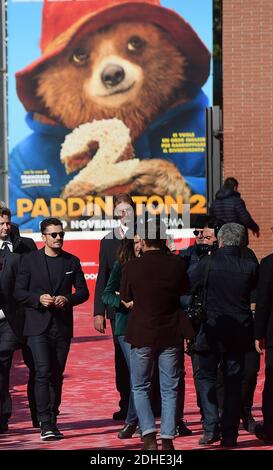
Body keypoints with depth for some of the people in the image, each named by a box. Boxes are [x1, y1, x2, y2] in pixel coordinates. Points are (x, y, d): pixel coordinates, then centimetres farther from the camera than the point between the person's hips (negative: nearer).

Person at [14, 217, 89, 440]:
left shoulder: (72, 261, 9)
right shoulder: (30, 260, 2)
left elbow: (83, 292, 11)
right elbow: (19, 292, 2)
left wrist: (67, 299, -9)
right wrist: (38, 298, -16)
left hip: (62, 327, 3)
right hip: (38, 326, -3)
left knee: (57, 376, 7)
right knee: (43, 372, -14)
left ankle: (52, 422, 15)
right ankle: (46, 424, -16)